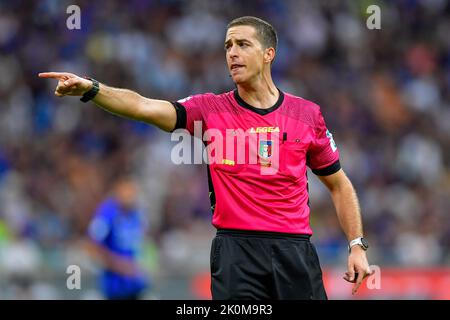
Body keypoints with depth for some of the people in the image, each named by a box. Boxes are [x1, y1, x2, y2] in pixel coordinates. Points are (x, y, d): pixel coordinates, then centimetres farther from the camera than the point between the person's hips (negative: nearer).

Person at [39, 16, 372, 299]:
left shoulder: (307, 113, 7)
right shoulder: (211, 109, 2)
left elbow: (338, 184, 16)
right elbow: (144, 106, -13)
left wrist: (357, 246, 8)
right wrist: (92, 88, -29)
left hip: (295, 251, 1)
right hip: (235, 249, -1)